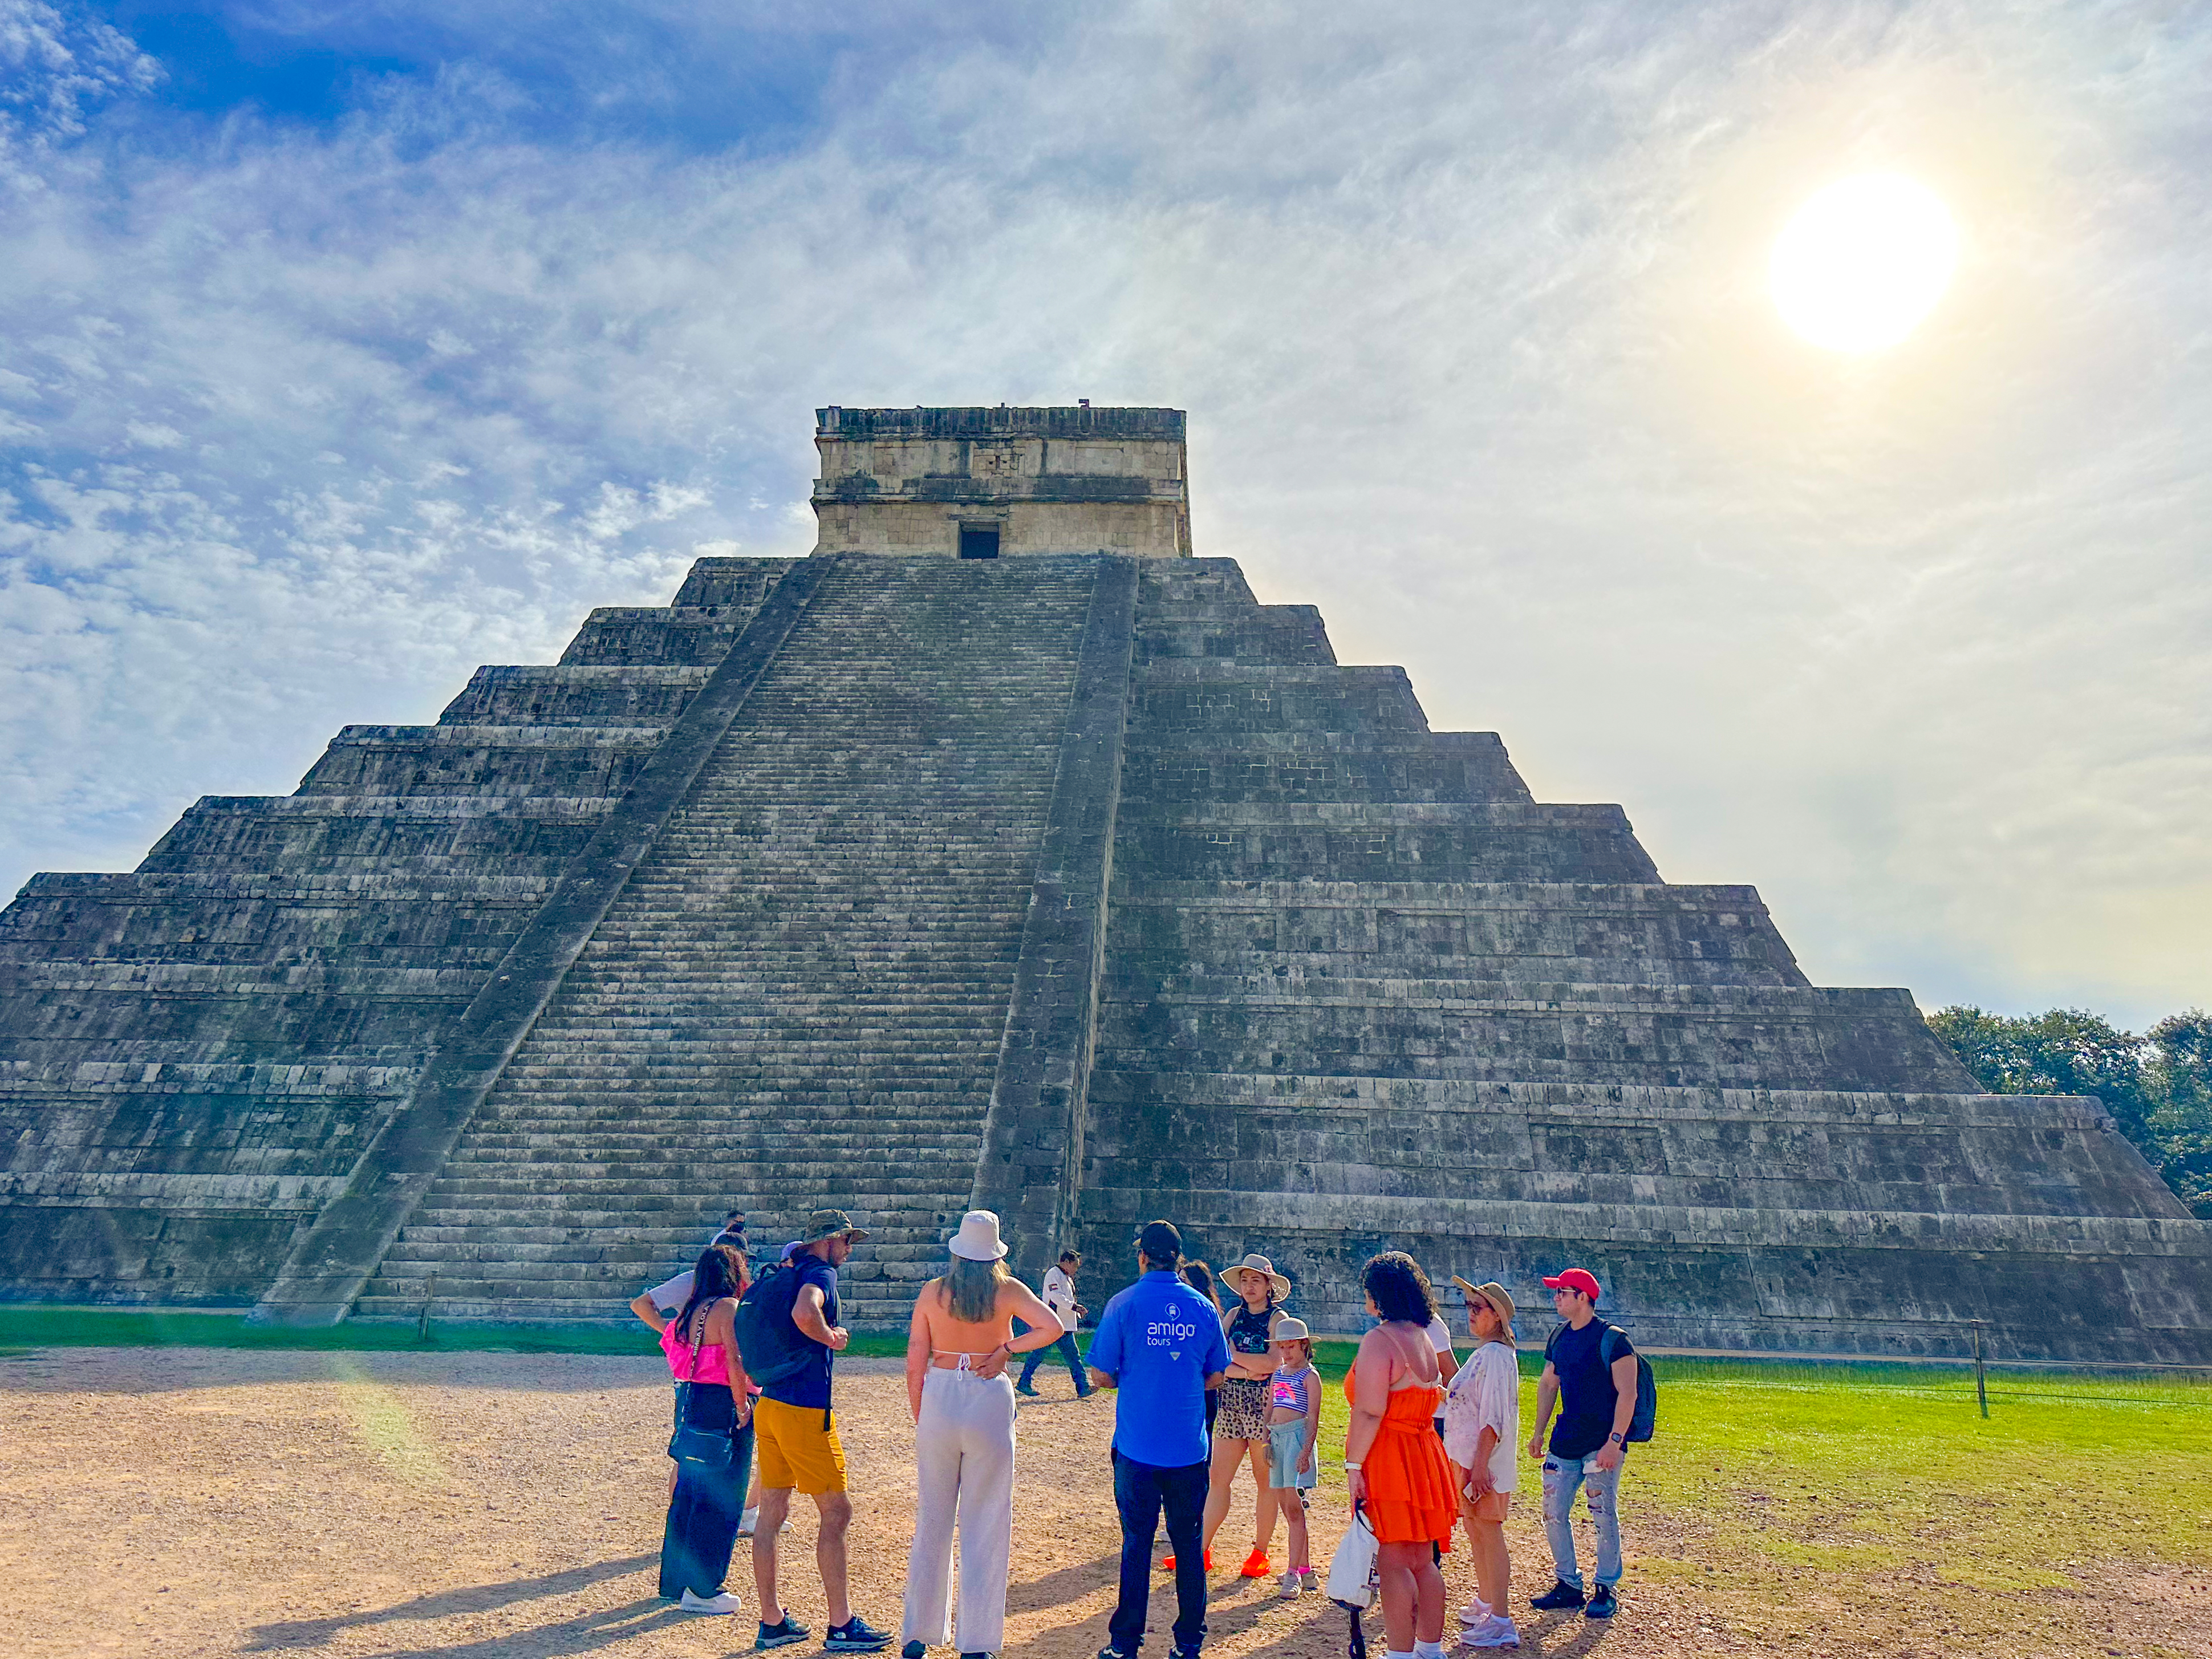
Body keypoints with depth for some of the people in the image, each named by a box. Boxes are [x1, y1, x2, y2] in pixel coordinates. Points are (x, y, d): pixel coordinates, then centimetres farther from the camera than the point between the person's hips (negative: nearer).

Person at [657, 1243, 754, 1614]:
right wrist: (742, 1407, -14)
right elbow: (735, 1363, -20)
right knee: (719, 1500, 0)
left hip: (691, 1401, 9)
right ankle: (702, 1590, 6)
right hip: (720, 1405, -9)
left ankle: (676, 1581, 29)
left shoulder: (693, 1309, 11)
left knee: (687, 1493, 18)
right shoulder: (726, 1307, -15)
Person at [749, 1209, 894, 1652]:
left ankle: (772, 1622, 20)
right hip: (805, 1411, -9)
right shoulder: (820, 1273, -13)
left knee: (772, 1513, 12)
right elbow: (804, 1314, -33)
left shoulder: (784, 1275, 14)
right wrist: (832, 1338, -17)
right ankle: (841, 1626, 5)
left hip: (769, 1405, 9)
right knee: (836, 1513, 0)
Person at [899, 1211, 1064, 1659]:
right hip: (989, 1401, -2)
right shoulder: (1008, 1290, -4)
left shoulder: (932, 1292, 0)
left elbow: (915, 1364, 1)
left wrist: (919, 1419, 12)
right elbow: (1052, 1327, -16)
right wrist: (1007, 1347, -6)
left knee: (931, 1522, 14)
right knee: (985, 1528, 8)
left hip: (939, 1399, 2)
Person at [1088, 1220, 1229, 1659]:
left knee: (1137, 1543, 7)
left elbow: (1100, 1375, -5)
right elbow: (1216, 1376, 11)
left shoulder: (1124, 1304, -7)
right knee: (1189, 1543, 10)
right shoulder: (1203, 1308, 2)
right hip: (1190, 1446, 2)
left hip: (1138, 1445, -2)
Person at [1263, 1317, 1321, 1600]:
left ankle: (1294, 1574, -10)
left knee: (1293, 1505, -11)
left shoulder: (1309, 1376, -3)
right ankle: (1305, 1569, 19)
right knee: (1286, 1506, 10)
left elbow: (1313, 1419, -8)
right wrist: (1267, 1441, 9)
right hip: (1276, 1437, 7)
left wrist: (1306, 1450, -17)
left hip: (1297, 1435, -7)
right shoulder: (1277, 1375, 17)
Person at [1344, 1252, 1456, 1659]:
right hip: (1424, 1454, 9)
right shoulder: (1424, 1337, 13)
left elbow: (1369, 1411, -22)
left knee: (1393, 1564, -3)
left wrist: (1353, 1464, -18)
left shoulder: (1379, 1339, -15)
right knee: (1422, 1561, 16)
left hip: (1388, 1458, -9)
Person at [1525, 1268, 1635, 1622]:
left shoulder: (1612, 1339, -12)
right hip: (1565, 1443, 7)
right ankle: (1569, 1585, 20)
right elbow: (1548, 1385, 19)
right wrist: (1539, 1432, 16)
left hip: (1602, 1444, -7)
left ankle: (1606, 1591, 15)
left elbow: (1627, 1395, -14)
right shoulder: (1559, 1337, 9)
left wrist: (1615, 1441, -19)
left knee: (1604, 1517, 0)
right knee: (1553, 1513, 7)